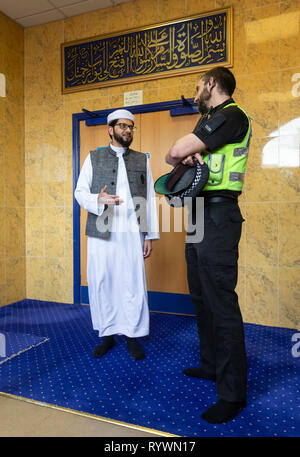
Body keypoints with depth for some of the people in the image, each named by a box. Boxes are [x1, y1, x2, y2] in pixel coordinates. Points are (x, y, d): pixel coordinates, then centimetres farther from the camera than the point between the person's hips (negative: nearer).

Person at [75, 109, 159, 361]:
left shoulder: (142, 160, 13)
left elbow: (150, 198, 9)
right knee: (101, 283, 4)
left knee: (134, 284, -1)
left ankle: (133, 336, 15)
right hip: (101, 232, 1)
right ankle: (107, 335, 21)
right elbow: (80, 192, 7)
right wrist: (98, 200, -16)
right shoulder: (94, 158, 12)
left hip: (132, 233, 0)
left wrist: (150, 236, 3)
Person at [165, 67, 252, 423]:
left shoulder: (231, 116, -8)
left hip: (218, 216, -10)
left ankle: (233, 393, 6)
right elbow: (173, 154, 17)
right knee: (201, 296, 15)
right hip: (201, 215, 10)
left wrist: (181, 154, 6)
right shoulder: (209, 120, 22)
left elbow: (175, 153, -17)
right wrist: (189, 155, -4)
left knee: (221, 301, -7)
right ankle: (211, 365, 31)